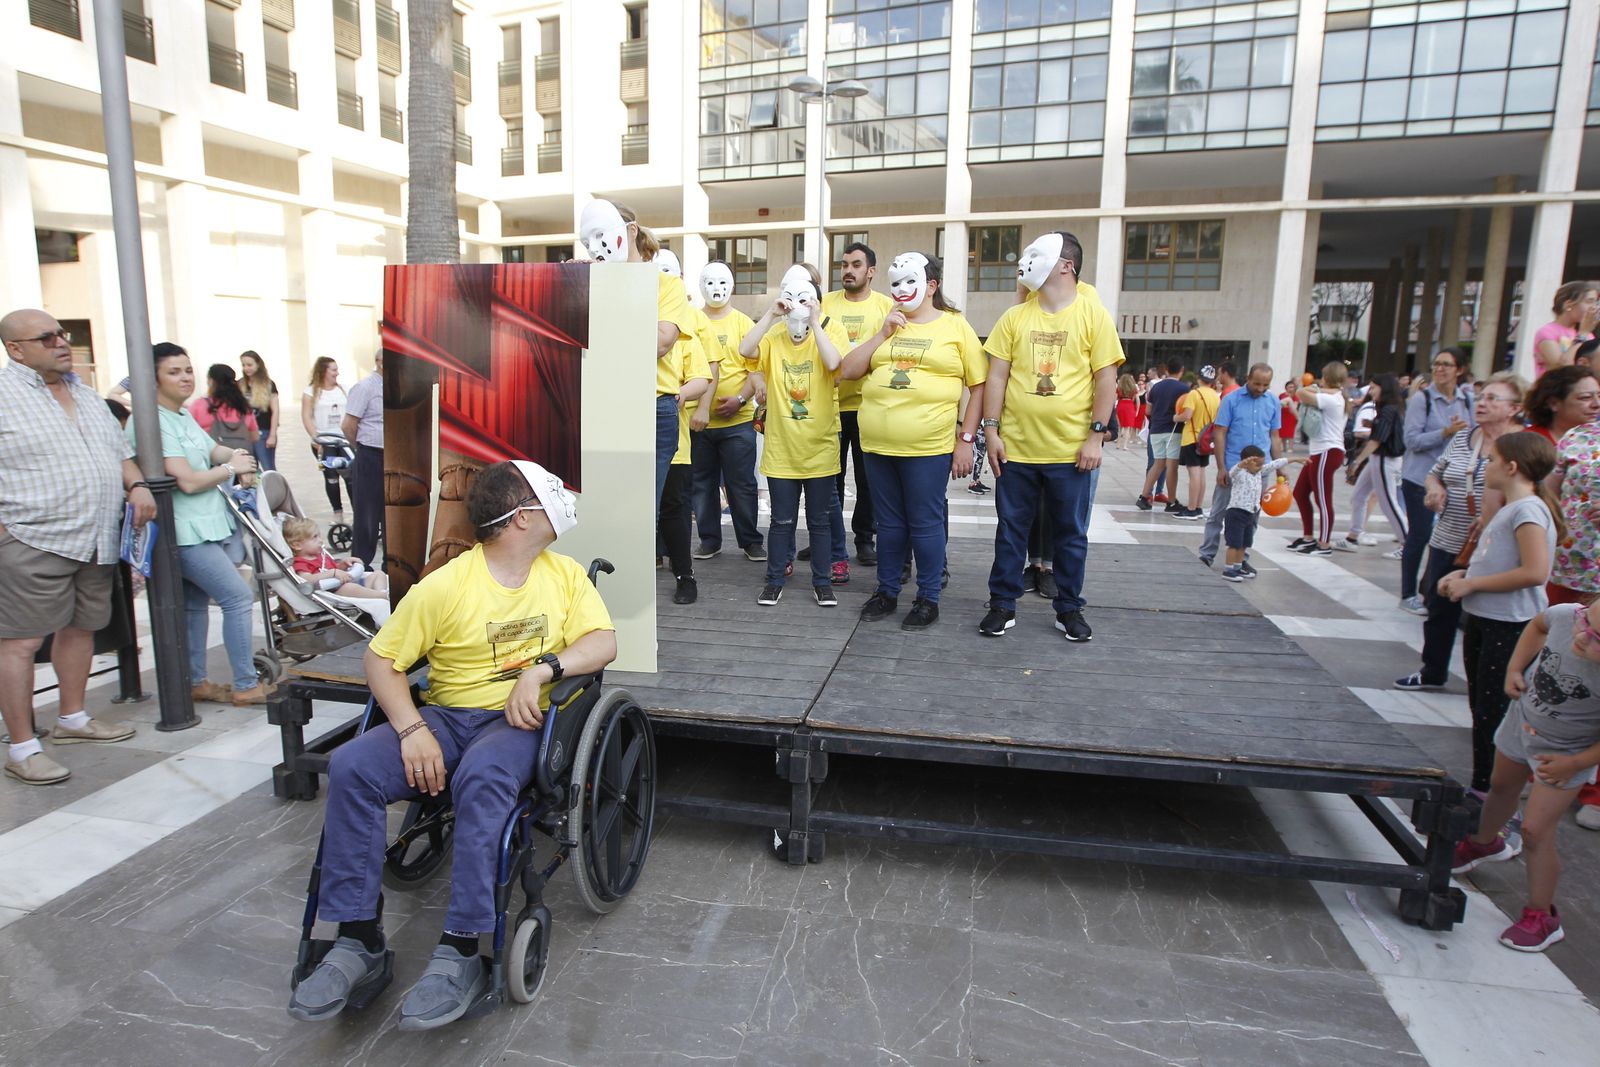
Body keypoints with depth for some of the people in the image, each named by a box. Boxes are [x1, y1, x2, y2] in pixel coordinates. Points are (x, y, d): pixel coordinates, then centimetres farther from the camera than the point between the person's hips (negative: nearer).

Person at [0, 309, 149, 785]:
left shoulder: (84, 393, 17)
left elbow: (120, 450, 24)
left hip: (95, 541, 7)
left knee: (80, 627, 16)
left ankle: (72, 719, 31)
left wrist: (136, 485, 5)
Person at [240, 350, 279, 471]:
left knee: (269, 470, -4)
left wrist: (272, 435, -10)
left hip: (263, 433, -4)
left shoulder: (268, 385, -2)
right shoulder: (239, 385, 8)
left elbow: (275, 411, -5)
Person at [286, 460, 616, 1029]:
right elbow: (382, 659, -1)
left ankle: (460, 953, -26)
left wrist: (542, 668, -20)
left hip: (521, 719, -1)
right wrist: (412, 729, -15)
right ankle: (359, 940, -12)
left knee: (482, 777, -35)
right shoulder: (445, 586, -4)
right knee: (351, 766, -23)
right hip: (447, 714, 1)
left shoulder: (564, 573, 5)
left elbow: (604, 642, -3)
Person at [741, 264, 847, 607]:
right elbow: (745, 350, -18)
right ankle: (774, 579, 23)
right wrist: (770, 315, -19)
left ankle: (822, 581, 22)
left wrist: (814, 322, -21)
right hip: (781, 446, 1)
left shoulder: (831, 331, -3)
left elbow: (832, 362, -24)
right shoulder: (773, 335, 1)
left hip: (819, 446, -1)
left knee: (819, 520, 10)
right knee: (782, 519, 10)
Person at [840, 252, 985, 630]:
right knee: (889, 523, 14)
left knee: (925, 524, 3)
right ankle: (886, 592, 26)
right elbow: (847, 372, 7)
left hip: (929, 447, -4)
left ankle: (928, 599, 17)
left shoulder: (955, 326, 1)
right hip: (878, 446, 4)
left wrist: (966, 439, -6)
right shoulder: (885, 327, 13)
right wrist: (882, 334, -2)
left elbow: (979, 385, 0)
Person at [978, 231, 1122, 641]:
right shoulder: (1015, 316, 4)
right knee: (1011, 529, 10)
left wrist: (1096, 435, -8)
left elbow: (1106, 379, -3)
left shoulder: (1093, 315, -2)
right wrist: (992, 430, -3)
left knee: (1071, 534, 10)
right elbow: (996, 376, 4)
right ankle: (1002, 605, 21)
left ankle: (1069, 609, 24)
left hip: (1071, 450, -2)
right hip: (1017, 447, 2)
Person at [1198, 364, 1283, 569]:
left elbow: (1274, 436, 11)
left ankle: (1242, 558, 20)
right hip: (1232, 467, -3)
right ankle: (1206, 555, 11)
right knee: (1218, 513, 3)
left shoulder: (1273, 402, 5)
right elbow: (1220, 434, -5)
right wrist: (1221, 467, -10)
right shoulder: (1231, 399, -5)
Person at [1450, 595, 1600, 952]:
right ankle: (1484, 843, 58)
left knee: (1535, 830, -6)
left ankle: (1541, 916, 15)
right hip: (1521, 721, 5)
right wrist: (1515, 668, -10)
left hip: (1563, 754, -5)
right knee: (1501, 787, 28)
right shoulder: (1563, 614, -27)